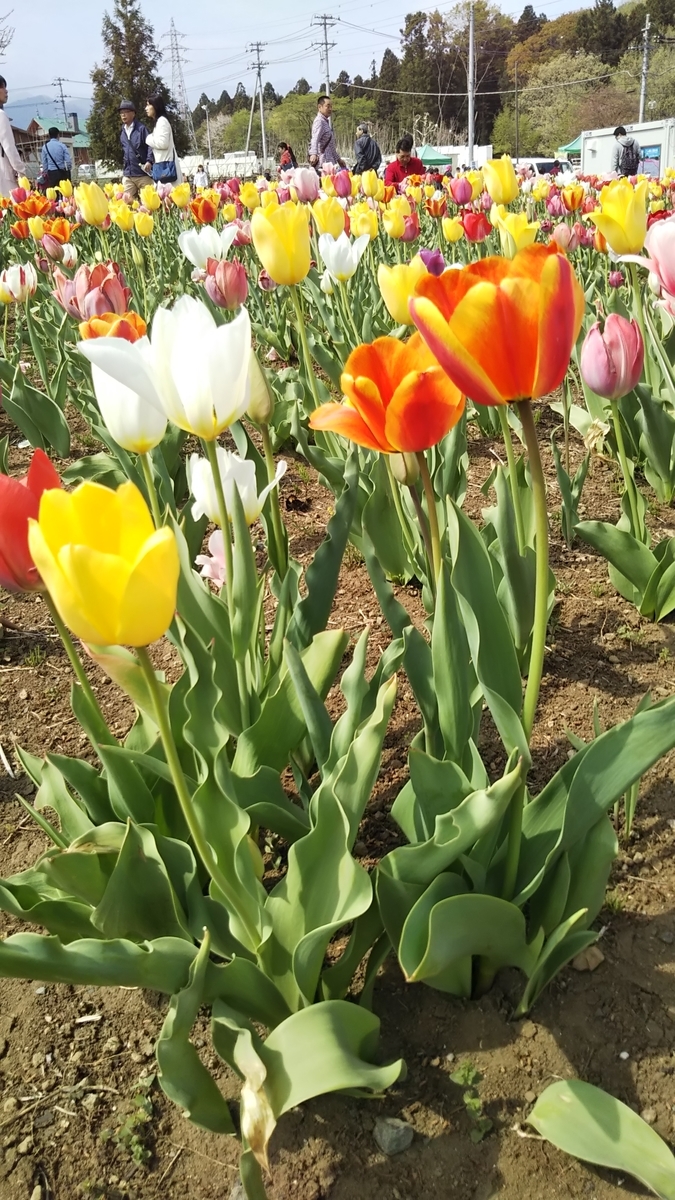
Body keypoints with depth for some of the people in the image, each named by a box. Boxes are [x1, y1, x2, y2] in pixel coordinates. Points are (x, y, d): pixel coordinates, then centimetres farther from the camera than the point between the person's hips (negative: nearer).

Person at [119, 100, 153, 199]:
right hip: (127, 175, 6)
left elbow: (150, 144, -10)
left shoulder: (141, 128, -3)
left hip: (143, 173, -6)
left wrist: (149, 161, -25)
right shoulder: (122, 132, 15)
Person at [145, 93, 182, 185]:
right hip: (162, 166, 10)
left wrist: (149, 139, -3)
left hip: (166, 166, -10)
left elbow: (163, 143, -16)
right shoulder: (158, 122, 23)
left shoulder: (162, 121, -6)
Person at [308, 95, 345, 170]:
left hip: (329, 162, 9)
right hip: (323, 163, -9)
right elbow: (315, 139, -26)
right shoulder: (319, 121, -8)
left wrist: (338, 159, 37)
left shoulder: (326, 122, 23)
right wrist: (313, 154, -44)